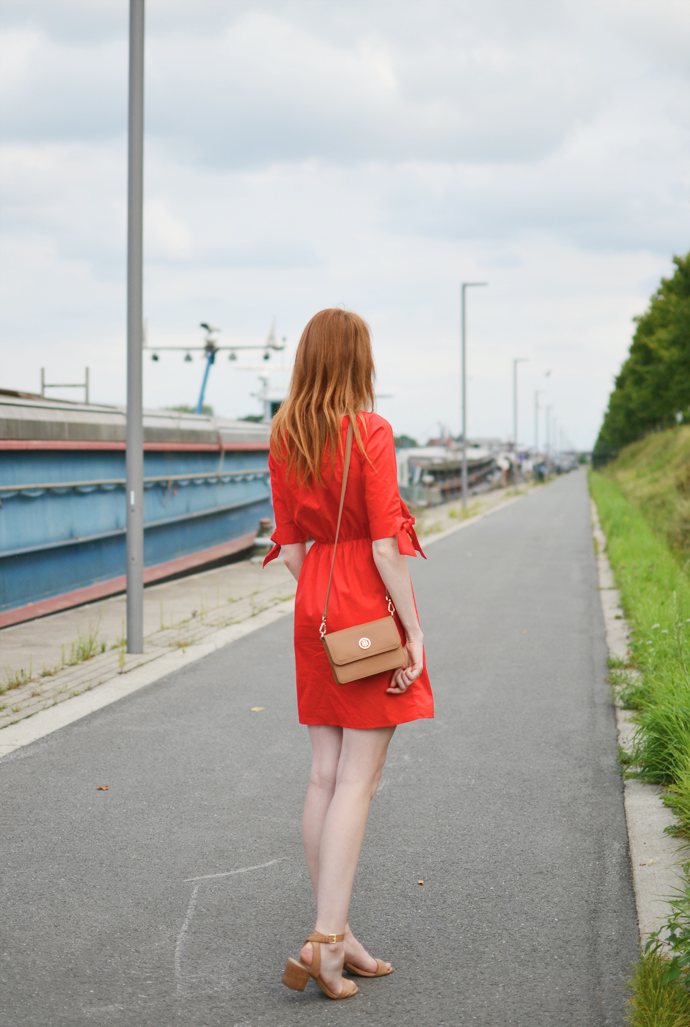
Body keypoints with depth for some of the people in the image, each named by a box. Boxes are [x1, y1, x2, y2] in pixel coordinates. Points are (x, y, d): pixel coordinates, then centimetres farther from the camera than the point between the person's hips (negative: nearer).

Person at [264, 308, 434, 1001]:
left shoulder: (283, 439, 6)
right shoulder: (370, 432, -12)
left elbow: (289, 547, 9)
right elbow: (385, 543, -15)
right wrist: (414, 630, -12)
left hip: (315, 611, 6)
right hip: (370, 608, -6)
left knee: (325, 775, 10)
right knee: (358, 780, -3)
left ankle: (334, 936, 16)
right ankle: (326, 941, -5)